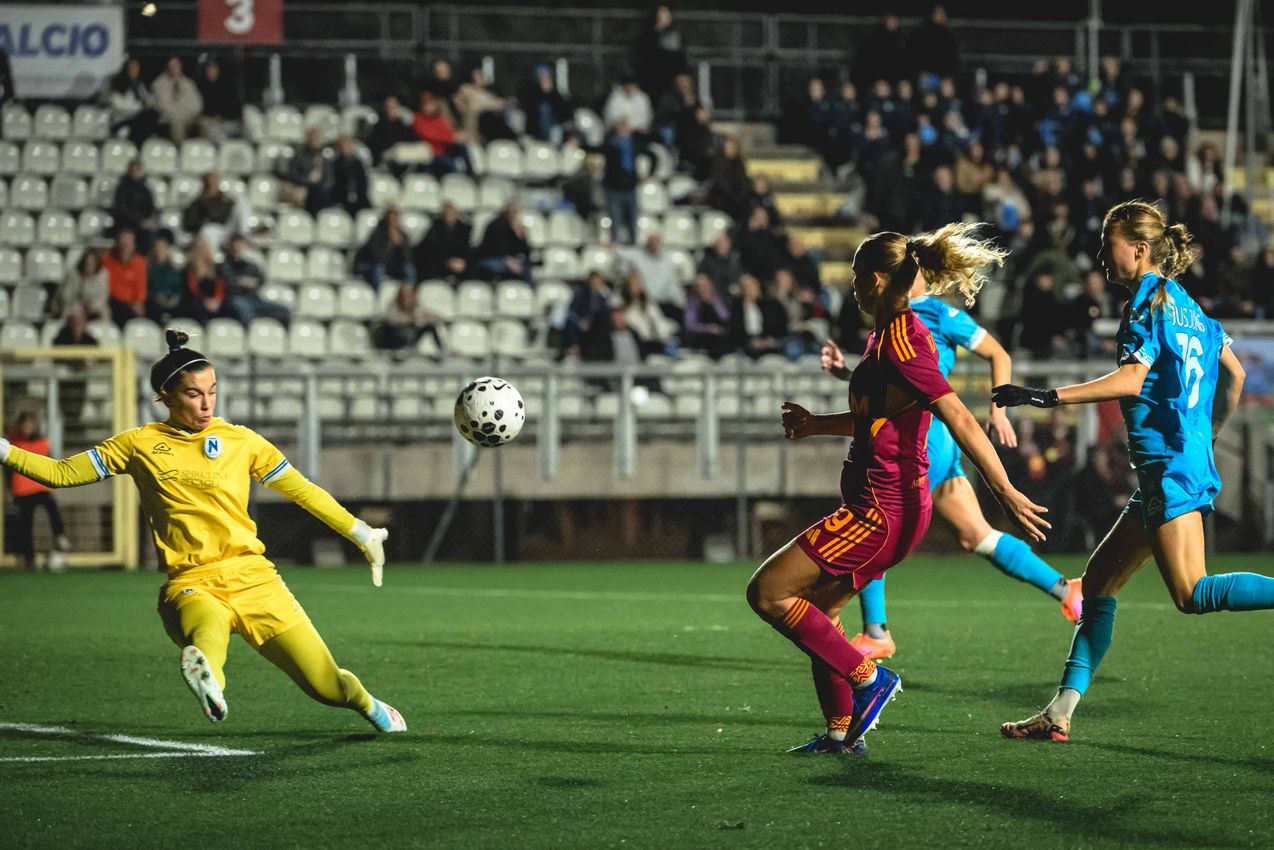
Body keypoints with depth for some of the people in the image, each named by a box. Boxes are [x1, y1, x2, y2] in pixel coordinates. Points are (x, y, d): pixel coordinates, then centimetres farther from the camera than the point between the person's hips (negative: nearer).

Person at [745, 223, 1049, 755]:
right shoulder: (892, 335, 12)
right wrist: (818, 425, 30)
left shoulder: (900, 343, -20)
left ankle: (869, 677, -2)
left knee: (768, 592, -8)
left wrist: (1006, 493, -26)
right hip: (886, 505, 10)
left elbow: (960, 421, -24)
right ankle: (842, 732, 23)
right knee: (815, 611, 18)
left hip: (881, 511, -10)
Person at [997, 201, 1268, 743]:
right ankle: (1060, 713, 8)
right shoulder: (1185, 305, 19)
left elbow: (1132, 377, -20)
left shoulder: (1150, 298, -7)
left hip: (1171, 467, -10)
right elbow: (1234, 373, 26)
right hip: (1178, 469, 10)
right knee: (1099, 579, 9)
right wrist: (1211, 435, 34)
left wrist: (1049, 397, -22)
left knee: (1192, 594, -17)